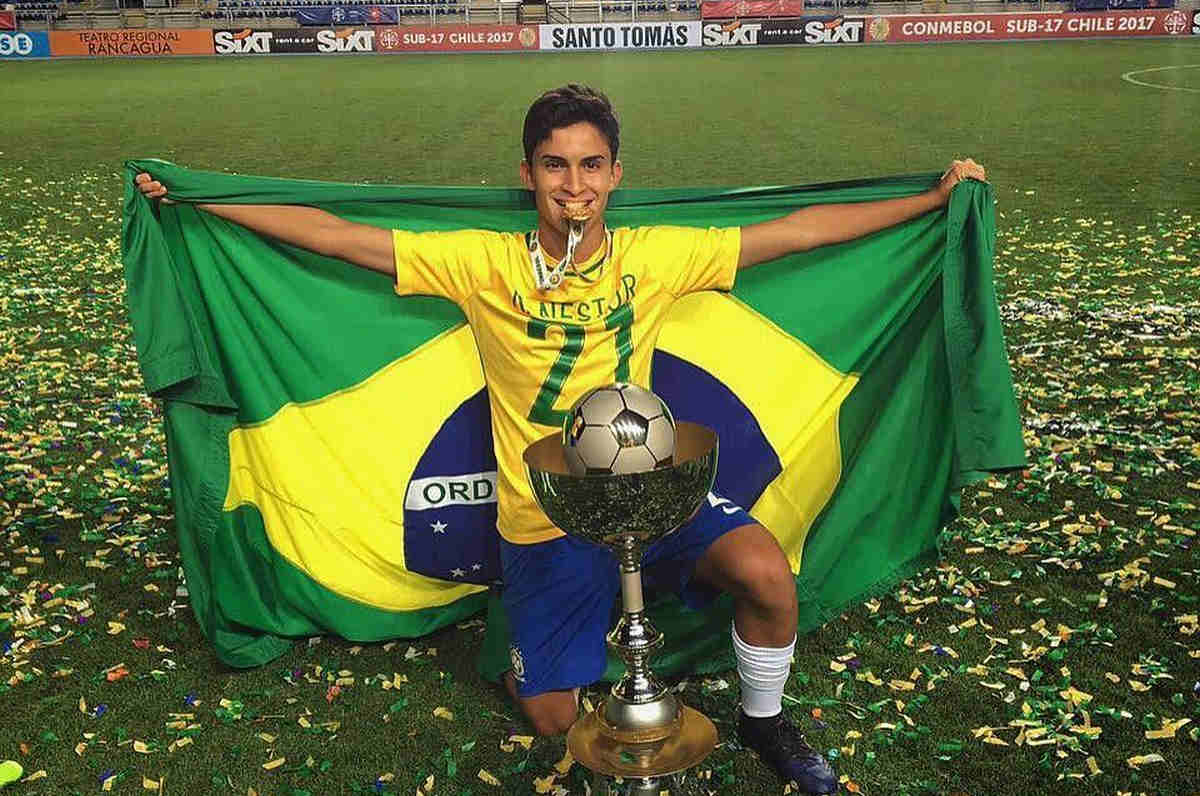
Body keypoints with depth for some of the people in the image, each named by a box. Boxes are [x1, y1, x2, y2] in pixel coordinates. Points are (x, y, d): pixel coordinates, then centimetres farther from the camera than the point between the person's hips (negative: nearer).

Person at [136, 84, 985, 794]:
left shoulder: (655, 255, -7)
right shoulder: (484, 263, -9)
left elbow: (800, 230, -3)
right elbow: (335, 236, -7)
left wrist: (935, 197, -1)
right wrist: (190, 199, -5)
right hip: (543, 523, 0)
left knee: (766, 571, -26)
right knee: (552, 717, 5)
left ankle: (765, 720, 7)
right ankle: (534, 649, 44)